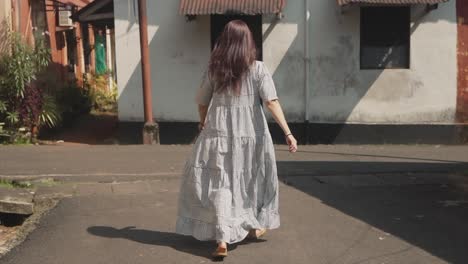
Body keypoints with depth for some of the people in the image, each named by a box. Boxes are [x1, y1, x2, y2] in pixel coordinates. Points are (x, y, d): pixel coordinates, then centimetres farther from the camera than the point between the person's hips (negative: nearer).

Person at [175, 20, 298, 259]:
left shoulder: (214, 69, 1)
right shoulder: (258, 69, -4)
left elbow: (202, 101, 10)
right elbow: (271, 102, -12)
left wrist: (203, 123, 29)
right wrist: (288, 133, -12)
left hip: (219, 134, 0)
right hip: (251, 135, 1)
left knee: (219, 183, 4)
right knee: (251, 179, 20)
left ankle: (222, 239, -7)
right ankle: (254, 226, 38)